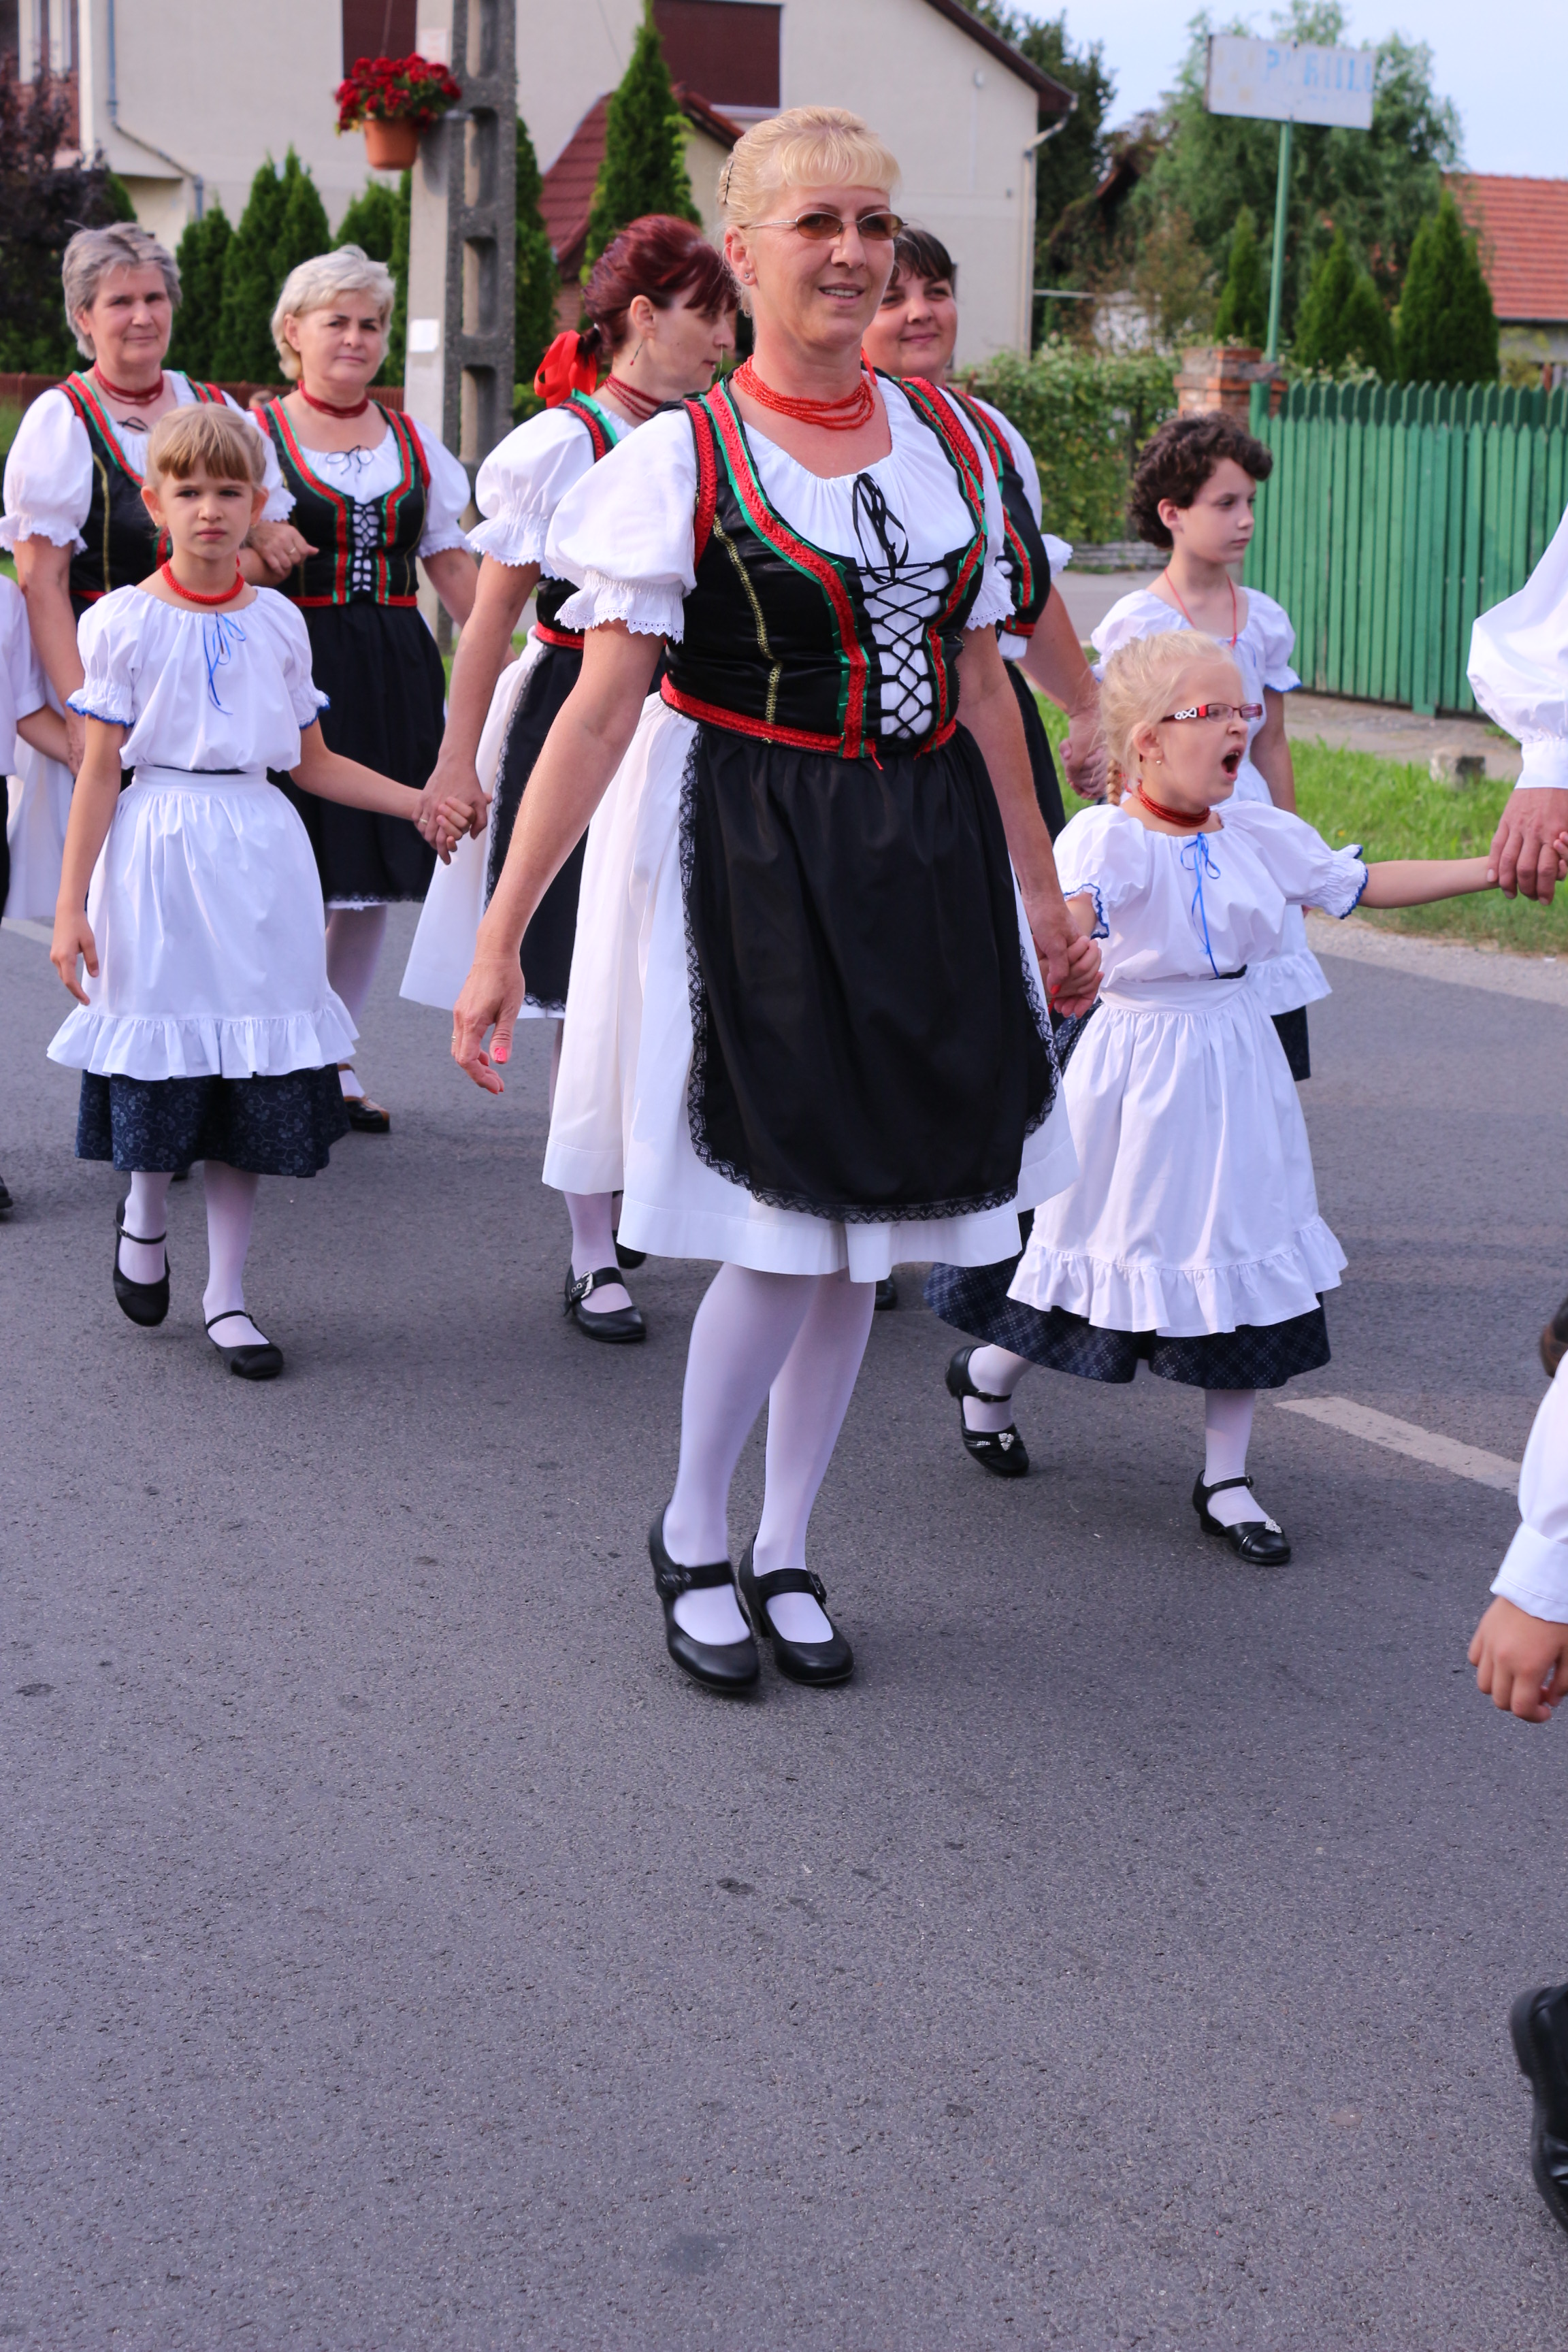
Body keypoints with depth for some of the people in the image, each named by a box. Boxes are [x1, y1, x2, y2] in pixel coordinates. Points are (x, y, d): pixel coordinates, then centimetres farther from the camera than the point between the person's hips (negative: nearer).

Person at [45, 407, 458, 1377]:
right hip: (158, 850, -3)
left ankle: (227, 1292, 13)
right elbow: (100, 769, -3)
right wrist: (71, 905, -6)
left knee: (254, 1063, 3)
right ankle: (144, 1213, 33)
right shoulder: (124, 621, -2)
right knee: (162, 1053, 0)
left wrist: (418, 801, 4)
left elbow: (313, 761, 14)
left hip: (258, 855, 3)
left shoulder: (278, 621, 8)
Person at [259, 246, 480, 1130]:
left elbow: (452, 564, 14)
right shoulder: (259, 433, 1)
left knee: (376, 872, 6)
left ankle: (338, 1059, 17)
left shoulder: (413, 440, 14)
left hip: (395, 672, 4)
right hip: (297, 662, -4)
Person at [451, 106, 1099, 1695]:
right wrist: (501, 933, -17)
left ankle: (784, 1555, 26)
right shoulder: (681, 460, -8)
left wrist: (1042, 897, 17)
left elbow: (982, 688, 14)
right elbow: (603, 706, -13)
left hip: (928, 856, 5)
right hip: (752, 863, -5)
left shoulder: (948, 442, 7)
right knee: (787, 1231, -4)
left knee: (864, 1230, 9)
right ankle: (688, 1537, 20)